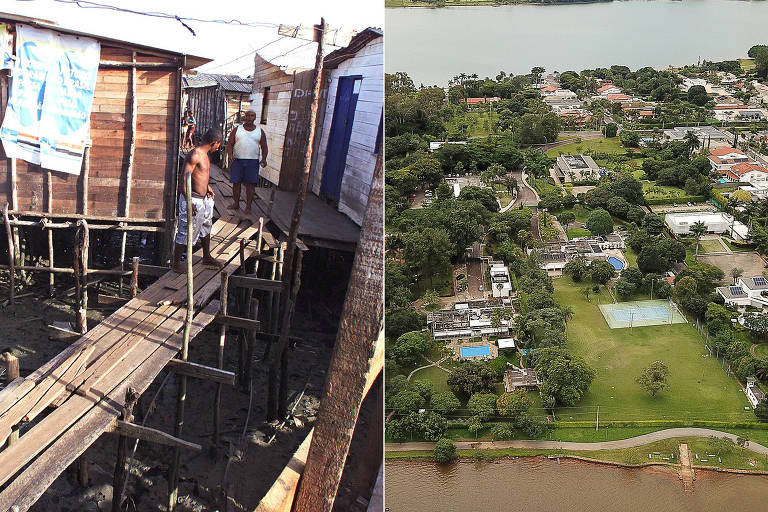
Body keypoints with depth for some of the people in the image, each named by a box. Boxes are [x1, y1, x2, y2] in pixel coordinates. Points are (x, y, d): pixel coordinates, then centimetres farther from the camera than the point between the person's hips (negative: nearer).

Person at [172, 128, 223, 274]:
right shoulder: (195, 155, -22)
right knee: (186, 232, 0)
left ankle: (207, 257, 42)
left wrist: (206, 186, 17)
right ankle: (176, 264, 14)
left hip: (203, 198, 10)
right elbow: (184, 178, -25)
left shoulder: (204, 154, 8)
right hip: (192, 199, -10)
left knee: (206, 227, 24)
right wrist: (188, 202, -26)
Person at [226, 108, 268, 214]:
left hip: (252, 161, -1)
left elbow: (264, 147, 10)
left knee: (250, 184, -2)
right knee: (236, 183, 4)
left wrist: (263, 159, -6)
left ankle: (248, 207, 5)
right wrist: (230, 155, -11)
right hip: (237, 161, 1)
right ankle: (236, 204, 17)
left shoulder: (260, 131, 9)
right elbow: (230, 144, 6)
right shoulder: (237, 129, 8)